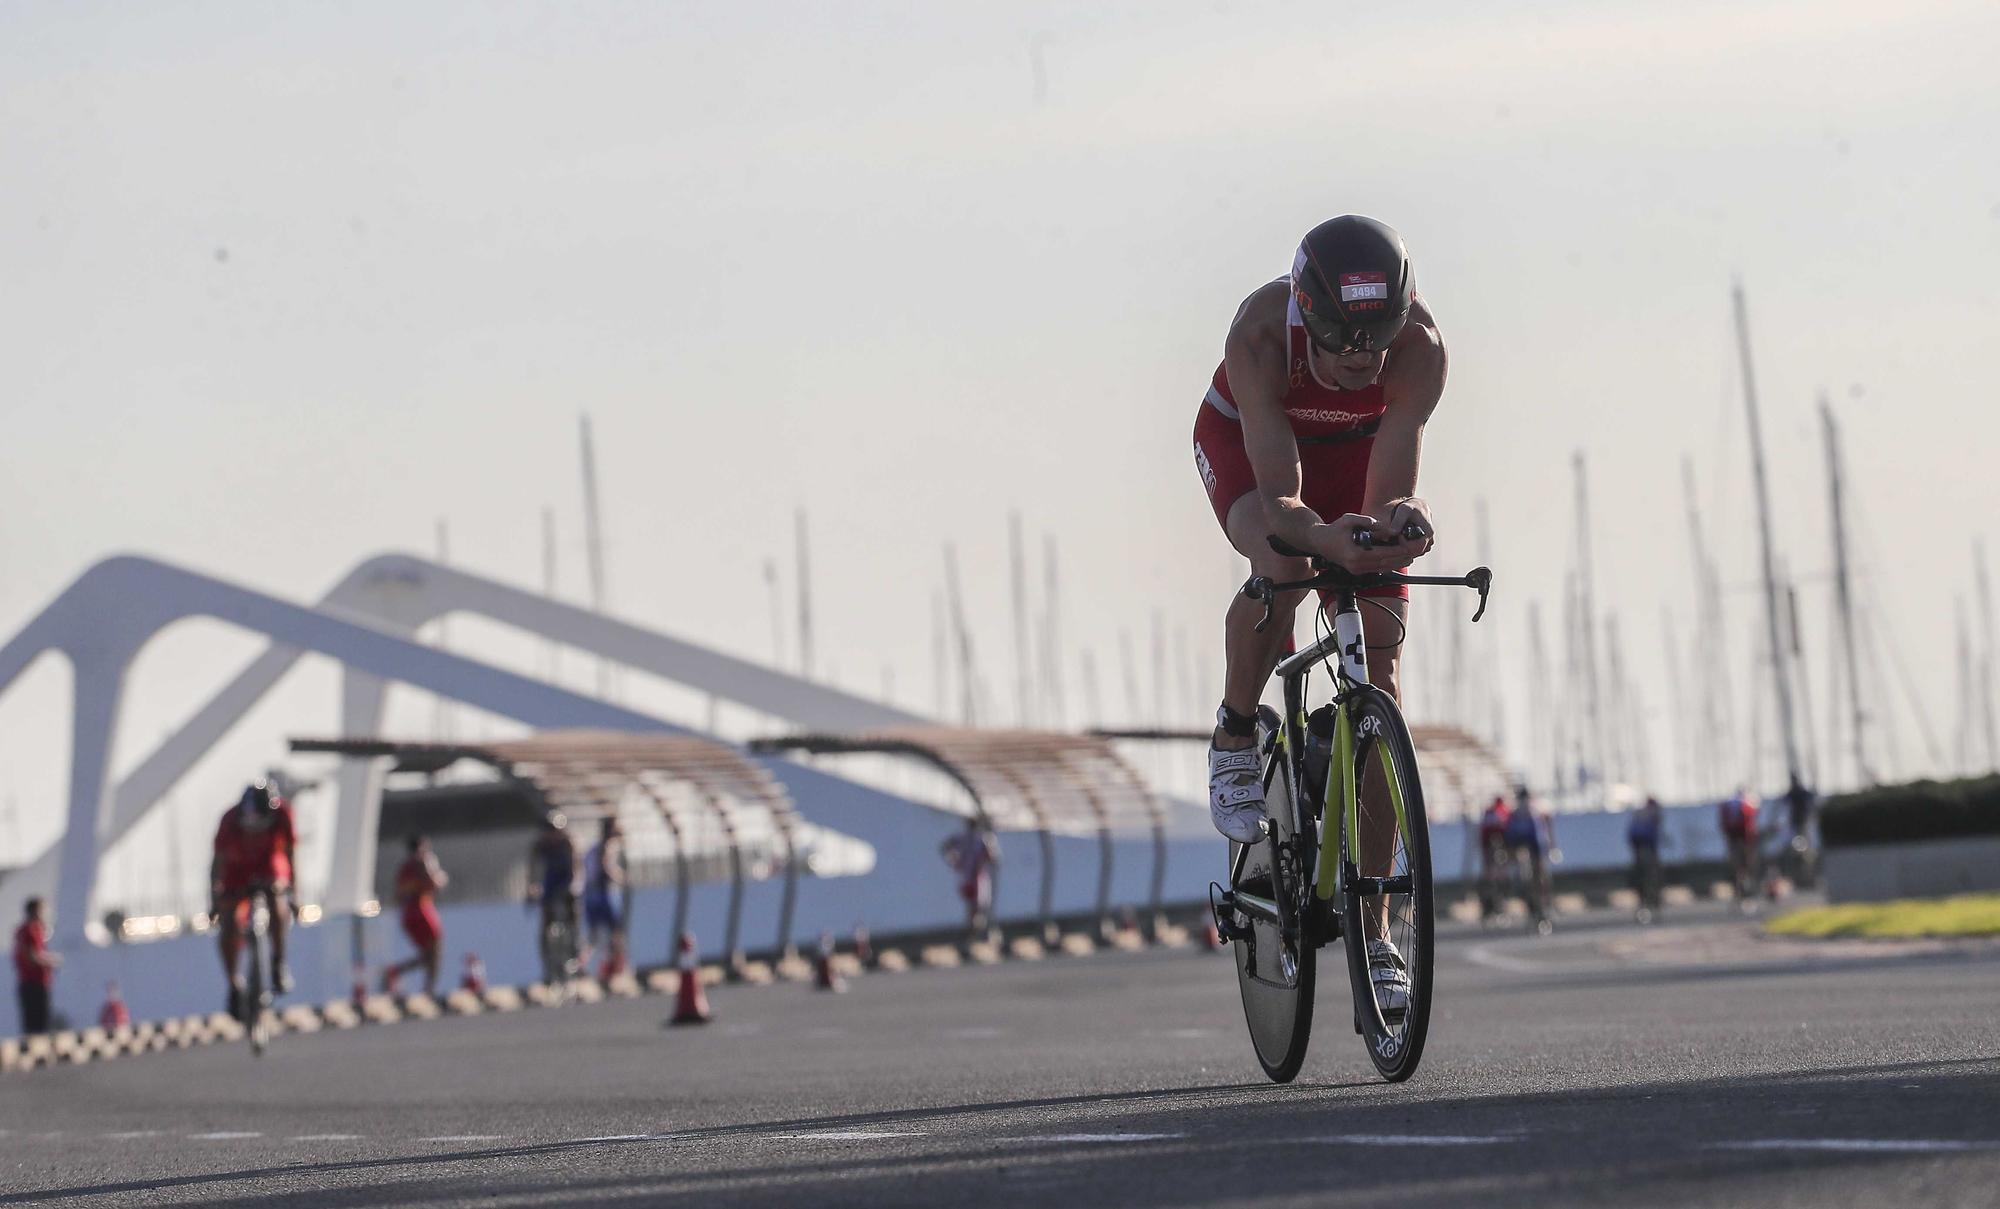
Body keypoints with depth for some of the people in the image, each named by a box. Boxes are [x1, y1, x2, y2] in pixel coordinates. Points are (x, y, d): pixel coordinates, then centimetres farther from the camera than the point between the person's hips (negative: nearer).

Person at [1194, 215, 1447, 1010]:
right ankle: (1236, 734, -5)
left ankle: (1373, 932, -4)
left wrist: (1400, 521, -63)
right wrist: (1322, 538, -66)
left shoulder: (1418, 348, -35)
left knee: (1378, 678, -8)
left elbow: (1389, 489, -39)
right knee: (1282, 567, -37)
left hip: (1358, 452, 2)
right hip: (1247, 441, -2)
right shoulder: (1262, 332, -40)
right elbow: (1279, 496, -44)